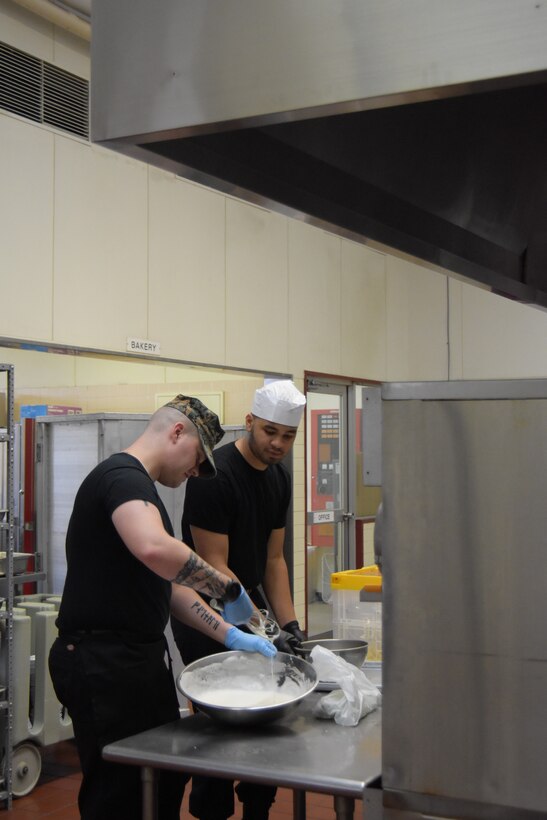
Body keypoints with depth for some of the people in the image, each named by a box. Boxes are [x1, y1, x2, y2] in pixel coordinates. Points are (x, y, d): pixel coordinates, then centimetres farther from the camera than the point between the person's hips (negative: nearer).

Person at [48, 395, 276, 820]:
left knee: (166, 784, 17)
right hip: (103, 662, -10)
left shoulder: (140, 486, 17)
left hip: (140, 657, 10)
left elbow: (166, 584, 20)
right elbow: (155, 550, -37)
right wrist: (227, 587, -24)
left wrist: (229, 635, 12)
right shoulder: (123, 476, -16)